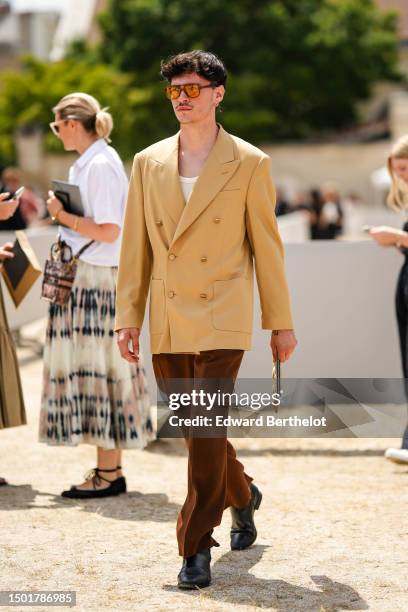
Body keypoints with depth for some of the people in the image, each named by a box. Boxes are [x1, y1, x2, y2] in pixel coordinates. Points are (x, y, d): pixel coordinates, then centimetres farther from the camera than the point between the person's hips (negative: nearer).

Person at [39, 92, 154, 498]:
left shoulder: (100, 165, -14)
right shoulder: (88, 164, 15)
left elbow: (108, 231, -20)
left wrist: (63, 216, -11)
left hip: (96, 278, -10)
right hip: (84, 276, 10)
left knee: (98, 367, -7)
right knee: (92, 369, 10)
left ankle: (108, 474, -2)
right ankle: (108, 468, 15)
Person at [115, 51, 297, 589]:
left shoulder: (249, 164, 0)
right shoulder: (147, 164, 9)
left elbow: (267, 247, 3)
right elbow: (135, 248, 10)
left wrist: (281, 322, 5)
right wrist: (128, 317, 4)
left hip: (222, 320, -4)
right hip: (167, 325, 4)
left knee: (207, 429, -13)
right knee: (194, 431, 13)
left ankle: (196, 546, -4)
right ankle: (242, 496, 40)